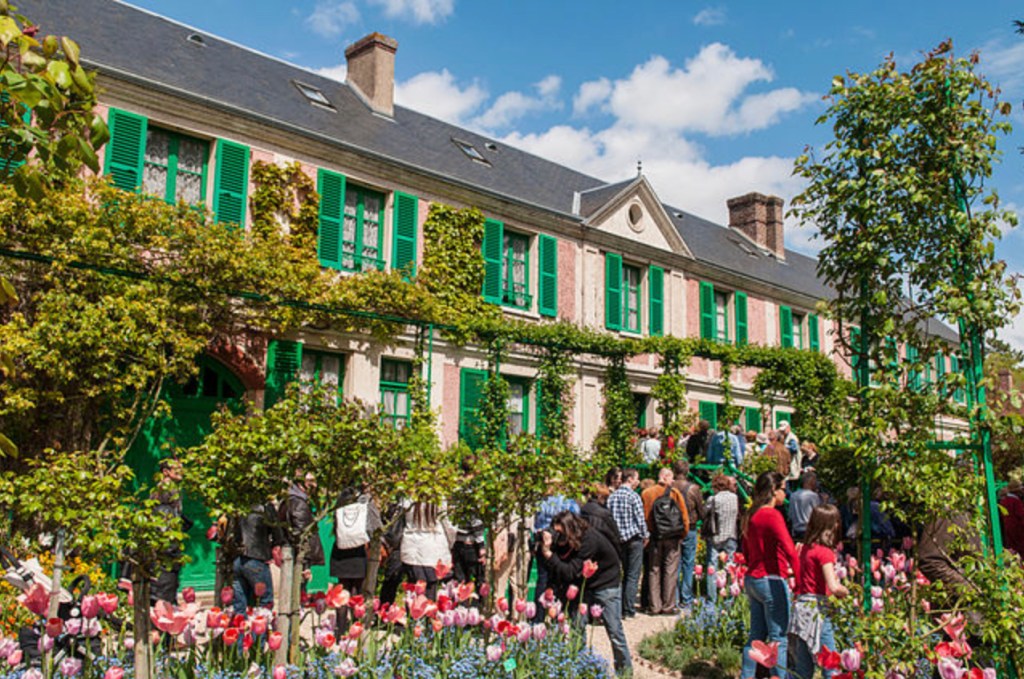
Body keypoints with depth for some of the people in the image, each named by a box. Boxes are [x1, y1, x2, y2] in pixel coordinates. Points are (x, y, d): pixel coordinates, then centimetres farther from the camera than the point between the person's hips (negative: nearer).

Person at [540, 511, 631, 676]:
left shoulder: (589, 540, -33)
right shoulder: (564, 540, -13)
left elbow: (569, 573, -35)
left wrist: (548, 553, -41)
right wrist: (545, 548, -24)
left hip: (606, 587, -6)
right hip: (584, 586, 6)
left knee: (614, 631, 1)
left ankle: (625, 669, 19)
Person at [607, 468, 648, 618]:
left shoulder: (612, 496, 5)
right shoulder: (633, 496, -12)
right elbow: (640, 519, -12)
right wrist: (645, 536, 2)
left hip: (618, 539, 6)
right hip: (634, 539, -6)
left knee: (625, 574, 16)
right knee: (633, 576, 0)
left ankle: (622, 608, 15)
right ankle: (629, 609, -1)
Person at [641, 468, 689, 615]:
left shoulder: (646, 494, -1)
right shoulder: (675, 493, -4)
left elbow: (643, 516, -1)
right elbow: (684, 516, -3)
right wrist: (682, 534, 7)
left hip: (654, 537, 2)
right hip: (673, 537, -2)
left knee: (654, 571, 8)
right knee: (670, 571, 5)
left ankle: (655, 606, 9)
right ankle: (668, 606, 6)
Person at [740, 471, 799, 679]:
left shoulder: (751, 515, 11)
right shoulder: (772, 515, -15)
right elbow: (789, 550, -25)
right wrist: (801, 579, -23)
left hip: (752, 580, 8)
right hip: (771, 581, -8)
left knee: (756, 635, 15)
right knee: (779, 639, -1)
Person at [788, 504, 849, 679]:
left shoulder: (806, 548, 11)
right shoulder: (825, 552, -12)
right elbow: (833, 587, -21)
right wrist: (845, 592, 0)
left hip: (800, 606, 8)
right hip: (816, 610, -8)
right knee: (831, 664, -2)